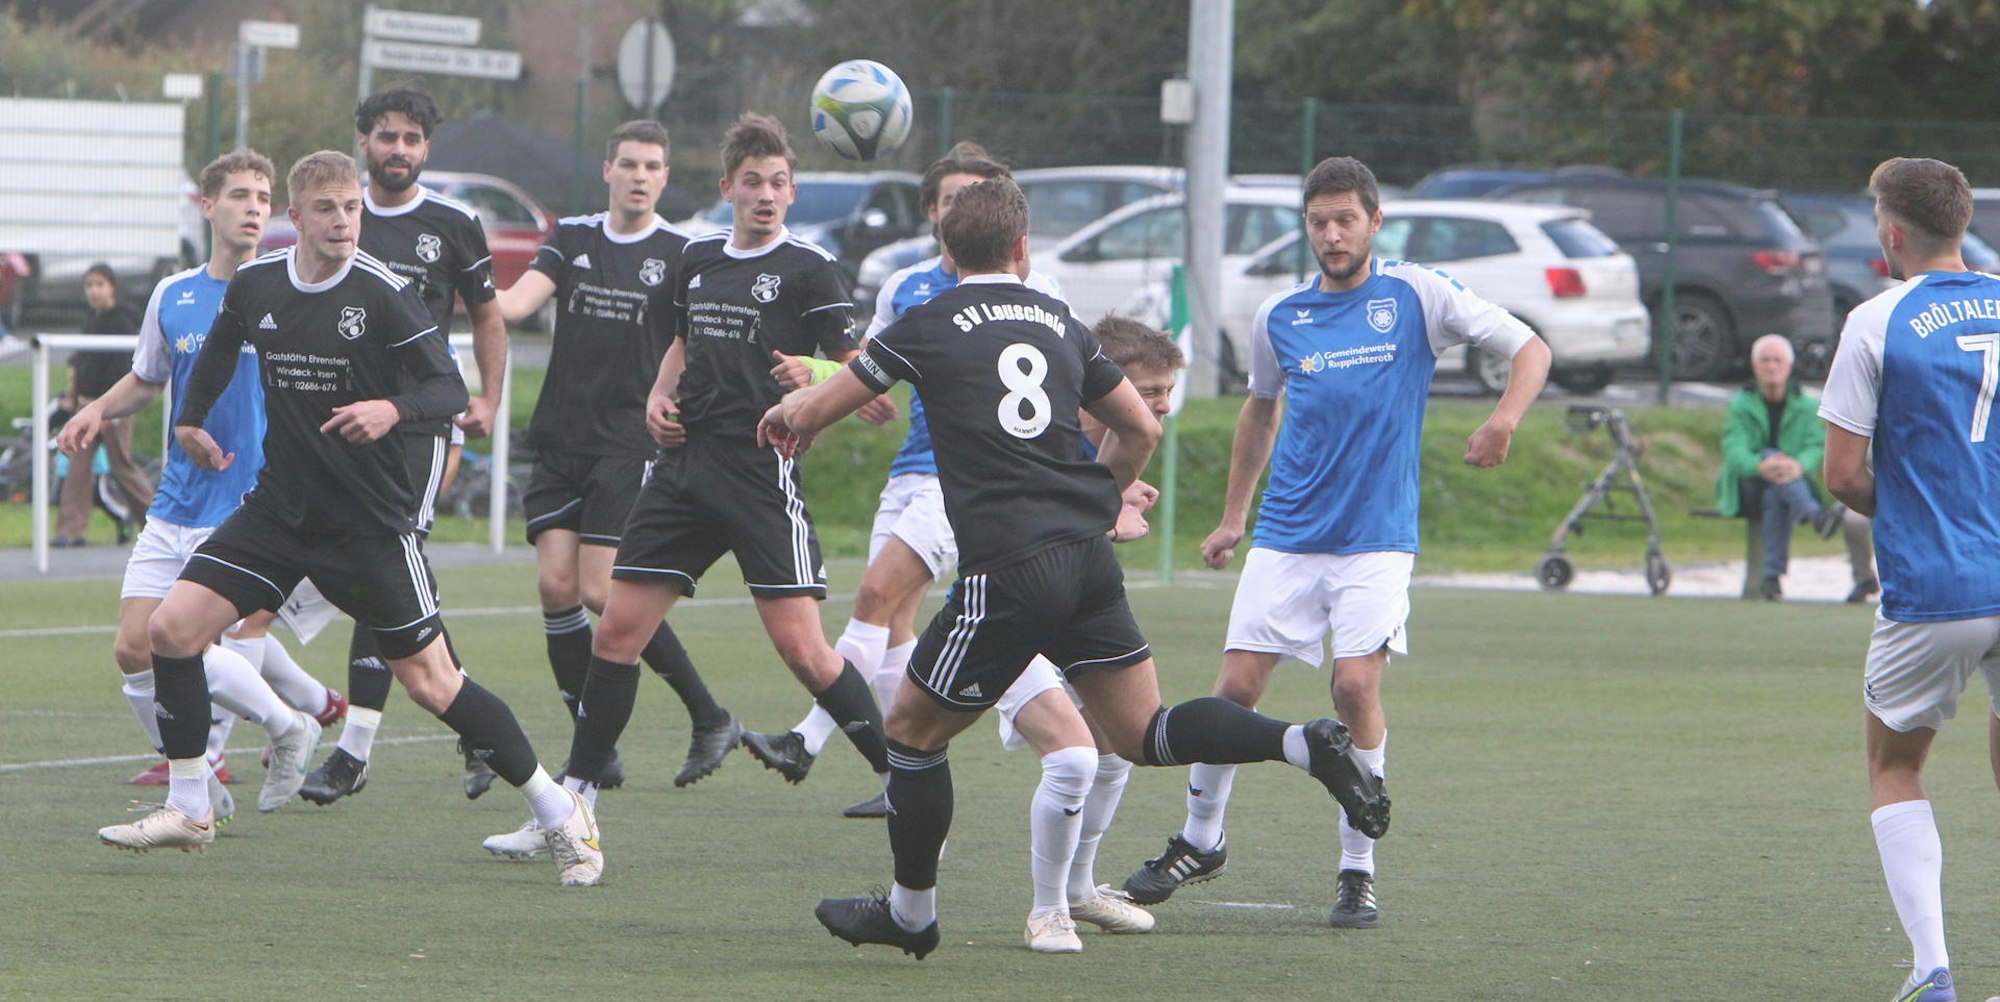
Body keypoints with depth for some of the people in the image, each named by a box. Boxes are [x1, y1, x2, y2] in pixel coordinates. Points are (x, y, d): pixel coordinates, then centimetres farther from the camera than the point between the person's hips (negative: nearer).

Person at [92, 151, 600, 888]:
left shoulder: (384, 293, -14)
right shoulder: (254, 285, 1)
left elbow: (450, 390, -16)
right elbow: (222, 343, 25)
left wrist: (393, 407, -35)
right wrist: (192, 416, 27)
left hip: (370, 522, -5)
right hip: (278, 510, 5)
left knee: (430, 682, -6)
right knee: (170, 630, -7)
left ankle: (558, 814, 7)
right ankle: (187, 809, 7)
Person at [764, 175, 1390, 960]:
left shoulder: (930, 326, 2)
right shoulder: (1059, 322, 16)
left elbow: (808, 413, 9)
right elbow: (1140, 430, 21)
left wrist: (789, 416, 33)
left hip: (1008, 571, -5)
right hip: (1091, 558, 5)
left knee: (911, 729, 11)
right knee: (1143, 733, 9)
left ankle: (910, 914, 20)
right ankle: (1304, 743, -10)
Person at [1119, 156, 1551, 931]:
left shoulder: (1417, 296, -3)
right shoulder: (1279, 318, 7)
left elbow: (1530, 348, -3)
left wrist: (1504, 419, -22)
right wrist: (1232, 517, 24)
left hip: (1376, 538, -3)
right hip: (1286, 538, 3)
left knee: (1356, 685, -17)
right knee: (1236, 687, -3)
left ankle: (1359, 869, -4)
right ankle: (1199, 842, 19)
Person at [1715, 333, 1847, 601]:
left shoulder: (1804, 407, 7)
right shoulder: (1740, 406, 4)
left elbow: (1815, 446, -9)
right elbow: (1734, 450, -13)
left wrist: (1799, 465, -35)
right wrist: (1760, 466, -37)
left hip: (1792, 483, 0)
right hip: (1746, 488, 0)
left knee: (1775, 499, -38)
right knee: (1771, 455, -33)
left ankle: (1772, 577, -43)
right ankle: (1816, 516, -54)